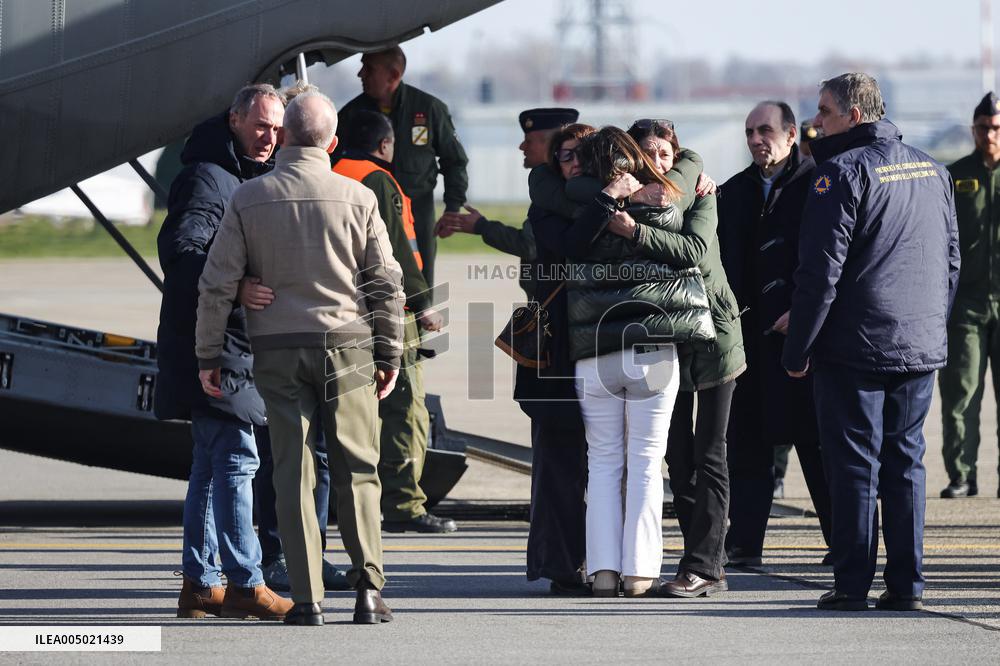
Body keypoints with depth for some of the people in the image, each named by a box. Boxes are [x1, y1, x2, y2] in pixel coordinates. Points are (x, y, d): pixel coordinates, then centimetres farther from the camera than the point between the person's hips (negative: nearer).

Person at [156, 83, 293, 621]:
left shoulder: (253, 180, 20)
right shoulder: (206, 177, -11)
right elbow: (180, 249, -25)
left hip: (234, 345, 10)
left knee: (213, 462, 12)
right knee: (235, 457, -13)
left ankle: (200, 582, 17)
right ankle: (243, 582, -13)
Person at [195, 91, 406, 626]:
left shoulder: (248, 199, 0)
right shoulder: (357, 199, -1)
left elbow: (217, 285, -1)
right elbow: (386, 284, 1)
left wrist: (207, 356, 7)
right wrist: (390, 355, 10)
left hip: (276, 349, 1)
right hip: (346, 343, 0)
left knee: (293, 472, 3)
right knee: (357, 470, 6)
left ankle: (306, 599, -1)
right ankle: (367, 587, -3)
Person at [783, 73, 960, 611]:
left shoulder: (842, 173, -11)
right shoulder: (932, 171, 12)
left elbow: (821, 271, -14)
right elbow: (951, 260, 18)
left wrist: (797, 349, -9)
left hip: (854, 346, -6)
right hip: (921, 346, 6)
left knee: (853, 465, -1)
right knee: (906, 463, 10)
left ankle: (852, 583, -1)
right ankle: (906, 584, 8)